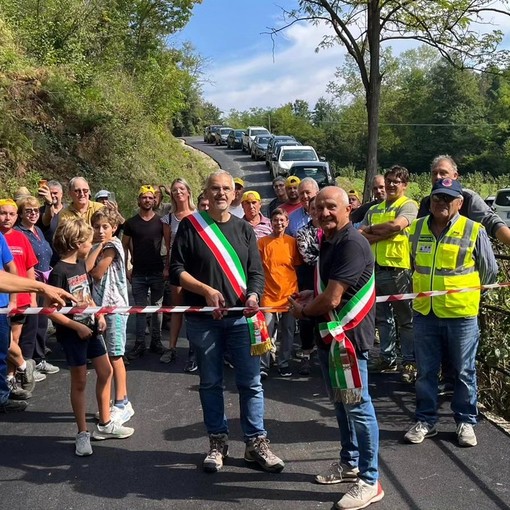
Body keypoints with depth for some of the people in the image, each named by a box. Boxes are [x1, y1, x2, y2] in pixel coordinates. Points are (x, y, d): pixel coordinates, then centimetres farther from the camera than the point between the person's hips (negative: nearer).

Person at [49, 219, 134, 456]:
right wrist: (77, 327, -20)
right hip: (72, 334, -8)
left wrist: (99, 315, 3)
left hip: (91, 328, 8)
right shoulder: (59, 272, -20)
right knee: (79, 382, 3)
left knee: (105, 371, 13)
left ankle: (104, 424, 28)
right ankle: (82, 434, 17)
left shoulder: (81, 264, 5)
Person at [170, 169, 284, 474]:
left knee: (251, 382, 3)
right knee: (211, 383, 10)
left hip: (241, 317, 2)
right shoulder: (190, 226, 1)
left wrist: (254, 295, -16)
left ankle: (256, 443, 16)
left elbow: (257, 272, 4)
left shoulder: (244, 229, 9)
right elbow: (176, 270, -1)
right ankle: (218, 442, 24)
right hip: (203, 319, -1)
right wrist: (206, 290, -14)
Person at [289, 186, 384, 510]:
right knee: (341, 403, 20)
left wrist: (302, 310, -6)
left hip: (347, 335, -10)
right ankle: (350, 463, 35)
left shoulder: (352, 243, -20)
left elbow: (332, 299, -24)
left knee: (357, 406, -2)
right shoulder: (330, 241, 12)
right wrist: (311, 295, 7)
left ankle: (370, 481, 10)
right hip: (330, 334, 10)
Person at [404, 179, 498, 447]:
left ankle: (465, 422, 25)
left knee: (464, 372, 10)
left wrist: (467, 293, 11)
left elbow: (490, 271, 4)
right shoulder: (417, 229, 3)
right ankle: (425, 420, 24)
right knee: (426, 371, 11)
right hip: (424, 313, 3)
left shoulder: (474, 231, -7)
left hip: (461, 314, -3)